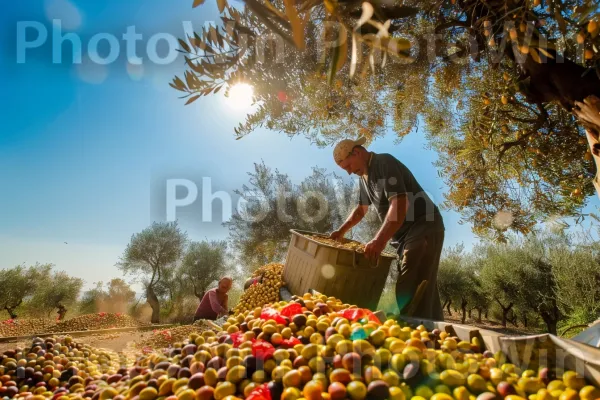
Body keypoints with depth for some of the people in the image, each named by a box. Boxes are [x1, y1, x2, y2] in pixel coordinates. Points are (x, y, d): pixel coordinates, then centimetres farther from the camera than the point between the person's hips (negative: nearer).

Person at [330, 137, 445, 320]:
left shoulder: (385, 163, -15)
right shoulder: (364, 176, 14)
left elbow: (400, 204, -29)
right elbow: (361, 209, 28)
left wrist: (380, 240, -38)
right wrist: (341, 231, 20)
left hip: (423, 230, -10)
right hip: (405, 235, 10)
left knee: (410, 293, -16)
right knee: (424, 292, 12)